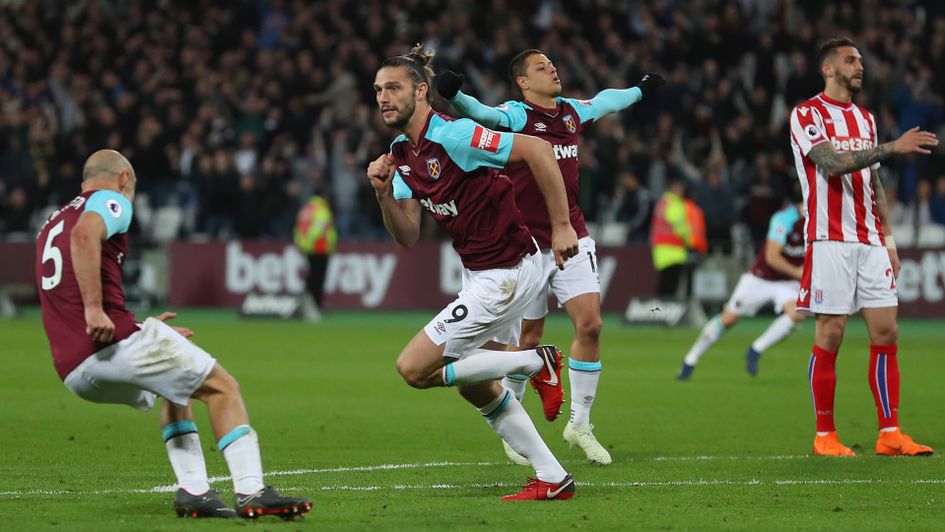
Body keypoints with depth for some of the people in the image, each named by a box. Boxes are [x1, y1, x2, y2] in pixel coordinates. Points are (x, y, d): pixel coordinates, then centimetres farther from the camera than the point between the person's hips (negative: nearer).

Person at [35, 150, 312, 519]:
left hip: (72, 371, 8)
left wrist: (145, 334, 32)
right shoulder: (112, 202, 3)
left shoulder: (53, 222, 29)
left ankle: (193, 489, 17)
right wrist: (95, 309, -25)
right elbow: (84, 235, -22)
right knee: (222, 388, 6)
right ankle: (251, 492, -7)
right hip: (115, 344, -8)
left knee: (173, 387, 31)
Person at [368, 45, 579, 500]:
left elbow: (538, 150, -24)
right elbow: (408, 237, 8)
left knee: (415, 368, -10)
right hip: (479, 272, 10)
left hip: (507, 272, -10)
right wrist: (383, 193, -9)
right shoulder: (401, 155, 7)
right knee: (475, 386, 17)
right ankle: (552, 479, 23)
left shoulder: (452, 136, -20)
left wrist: (561, 226, -22)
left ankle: (535, 363, -1)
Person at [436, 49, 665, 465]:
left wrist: (640, 90, 49)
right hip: (528, 244, -5)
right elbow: (482, 114, -30)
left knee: (590, 325, -6)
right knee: (528, 338, 1)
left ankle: (580, 424, 8)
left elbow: (605, 101, 32)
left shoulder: (573, 111, 10)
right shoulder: (516, 115, -9)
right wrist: (453, 95, -51)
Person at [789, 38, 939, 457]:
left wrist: (888, 240, 15)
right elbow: (831, 163, -20)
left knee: (886, 333, 0)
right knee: (829, 336, -5)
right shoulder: (807, 115, -4)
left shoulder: (865, 118, 18)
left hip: (870, 243, 6)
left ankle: (890, 434, 1)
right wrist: (892, 147, -25)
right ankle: (825, 436, 3)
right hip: (831, 243, -6)